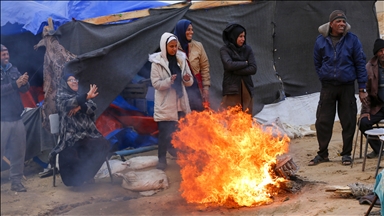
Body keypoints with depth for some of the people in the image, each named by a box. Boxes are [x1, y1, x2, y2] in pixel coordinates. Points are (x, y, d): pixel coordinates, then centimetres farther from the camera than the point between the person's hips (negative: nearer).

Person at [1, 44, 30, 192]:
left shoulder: (13, 70, 10)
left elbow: (25, 89, 8)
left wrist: (24, 82, -13)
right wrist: (15, 84, -25)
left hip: (17, 119, 5)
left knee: (19, 152, 9)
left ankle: (16, 182, 18)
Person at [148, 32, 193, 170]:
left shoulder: (181, 59, 4)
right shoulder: (157, 62, -7)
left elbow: (189, 82, 9)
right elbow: (155, 83, -10)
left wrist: (187, 79, -15)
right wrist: (169, 81, -26)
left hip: (181, 103, 3)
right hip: (165, 105, -3)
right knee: (165, 133, 1)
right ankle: (162, 160, 14)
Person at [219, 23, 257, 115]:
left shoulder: (247, 49, 8)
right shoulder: (224, 50, 0)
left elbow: (253, 69, -1)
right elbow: (229, 65, -17)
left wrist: (235, 71, -9)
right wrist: (245, 63, -4)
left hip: (246, 90, 3)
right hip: (231, 89, -3)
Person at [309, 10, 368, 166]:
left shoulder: (352, 40, -4)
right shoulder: (321, 41, 0)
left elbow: (360, 64, -2)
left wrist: (362, 89, -3)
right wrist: (324, 78, 6)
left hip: (347, 87, -1)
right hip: (327, 87, 1)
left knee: (348, 122, 4)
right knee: (323, 121, 2)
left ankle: (346, 154, 18)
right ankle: (322, 153, 16)